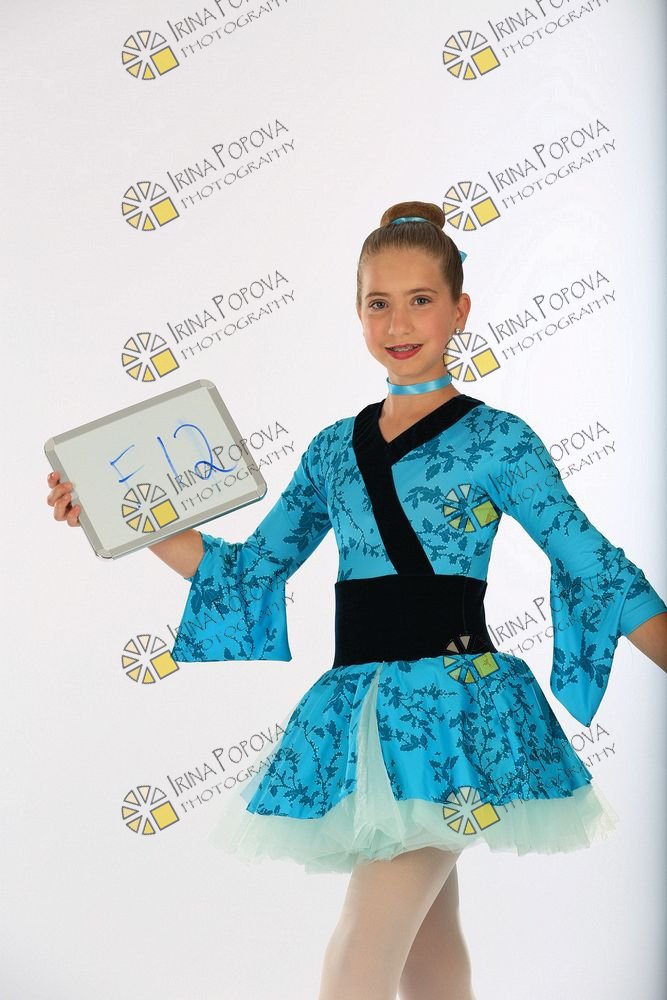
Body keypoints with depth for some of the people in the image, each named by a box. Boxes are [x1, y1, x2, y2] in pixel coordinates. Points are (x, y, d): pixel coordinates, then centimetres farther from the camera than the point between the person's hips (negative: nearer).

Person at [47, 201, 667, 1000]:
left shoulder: (498, 440, -3)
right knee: (426, 932, 16)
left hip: (451, 699, -5)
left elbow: (594, 567, -4)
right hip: (358, 706, 5)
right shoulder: (335, 449, 10)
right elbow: (253, 568, 11)